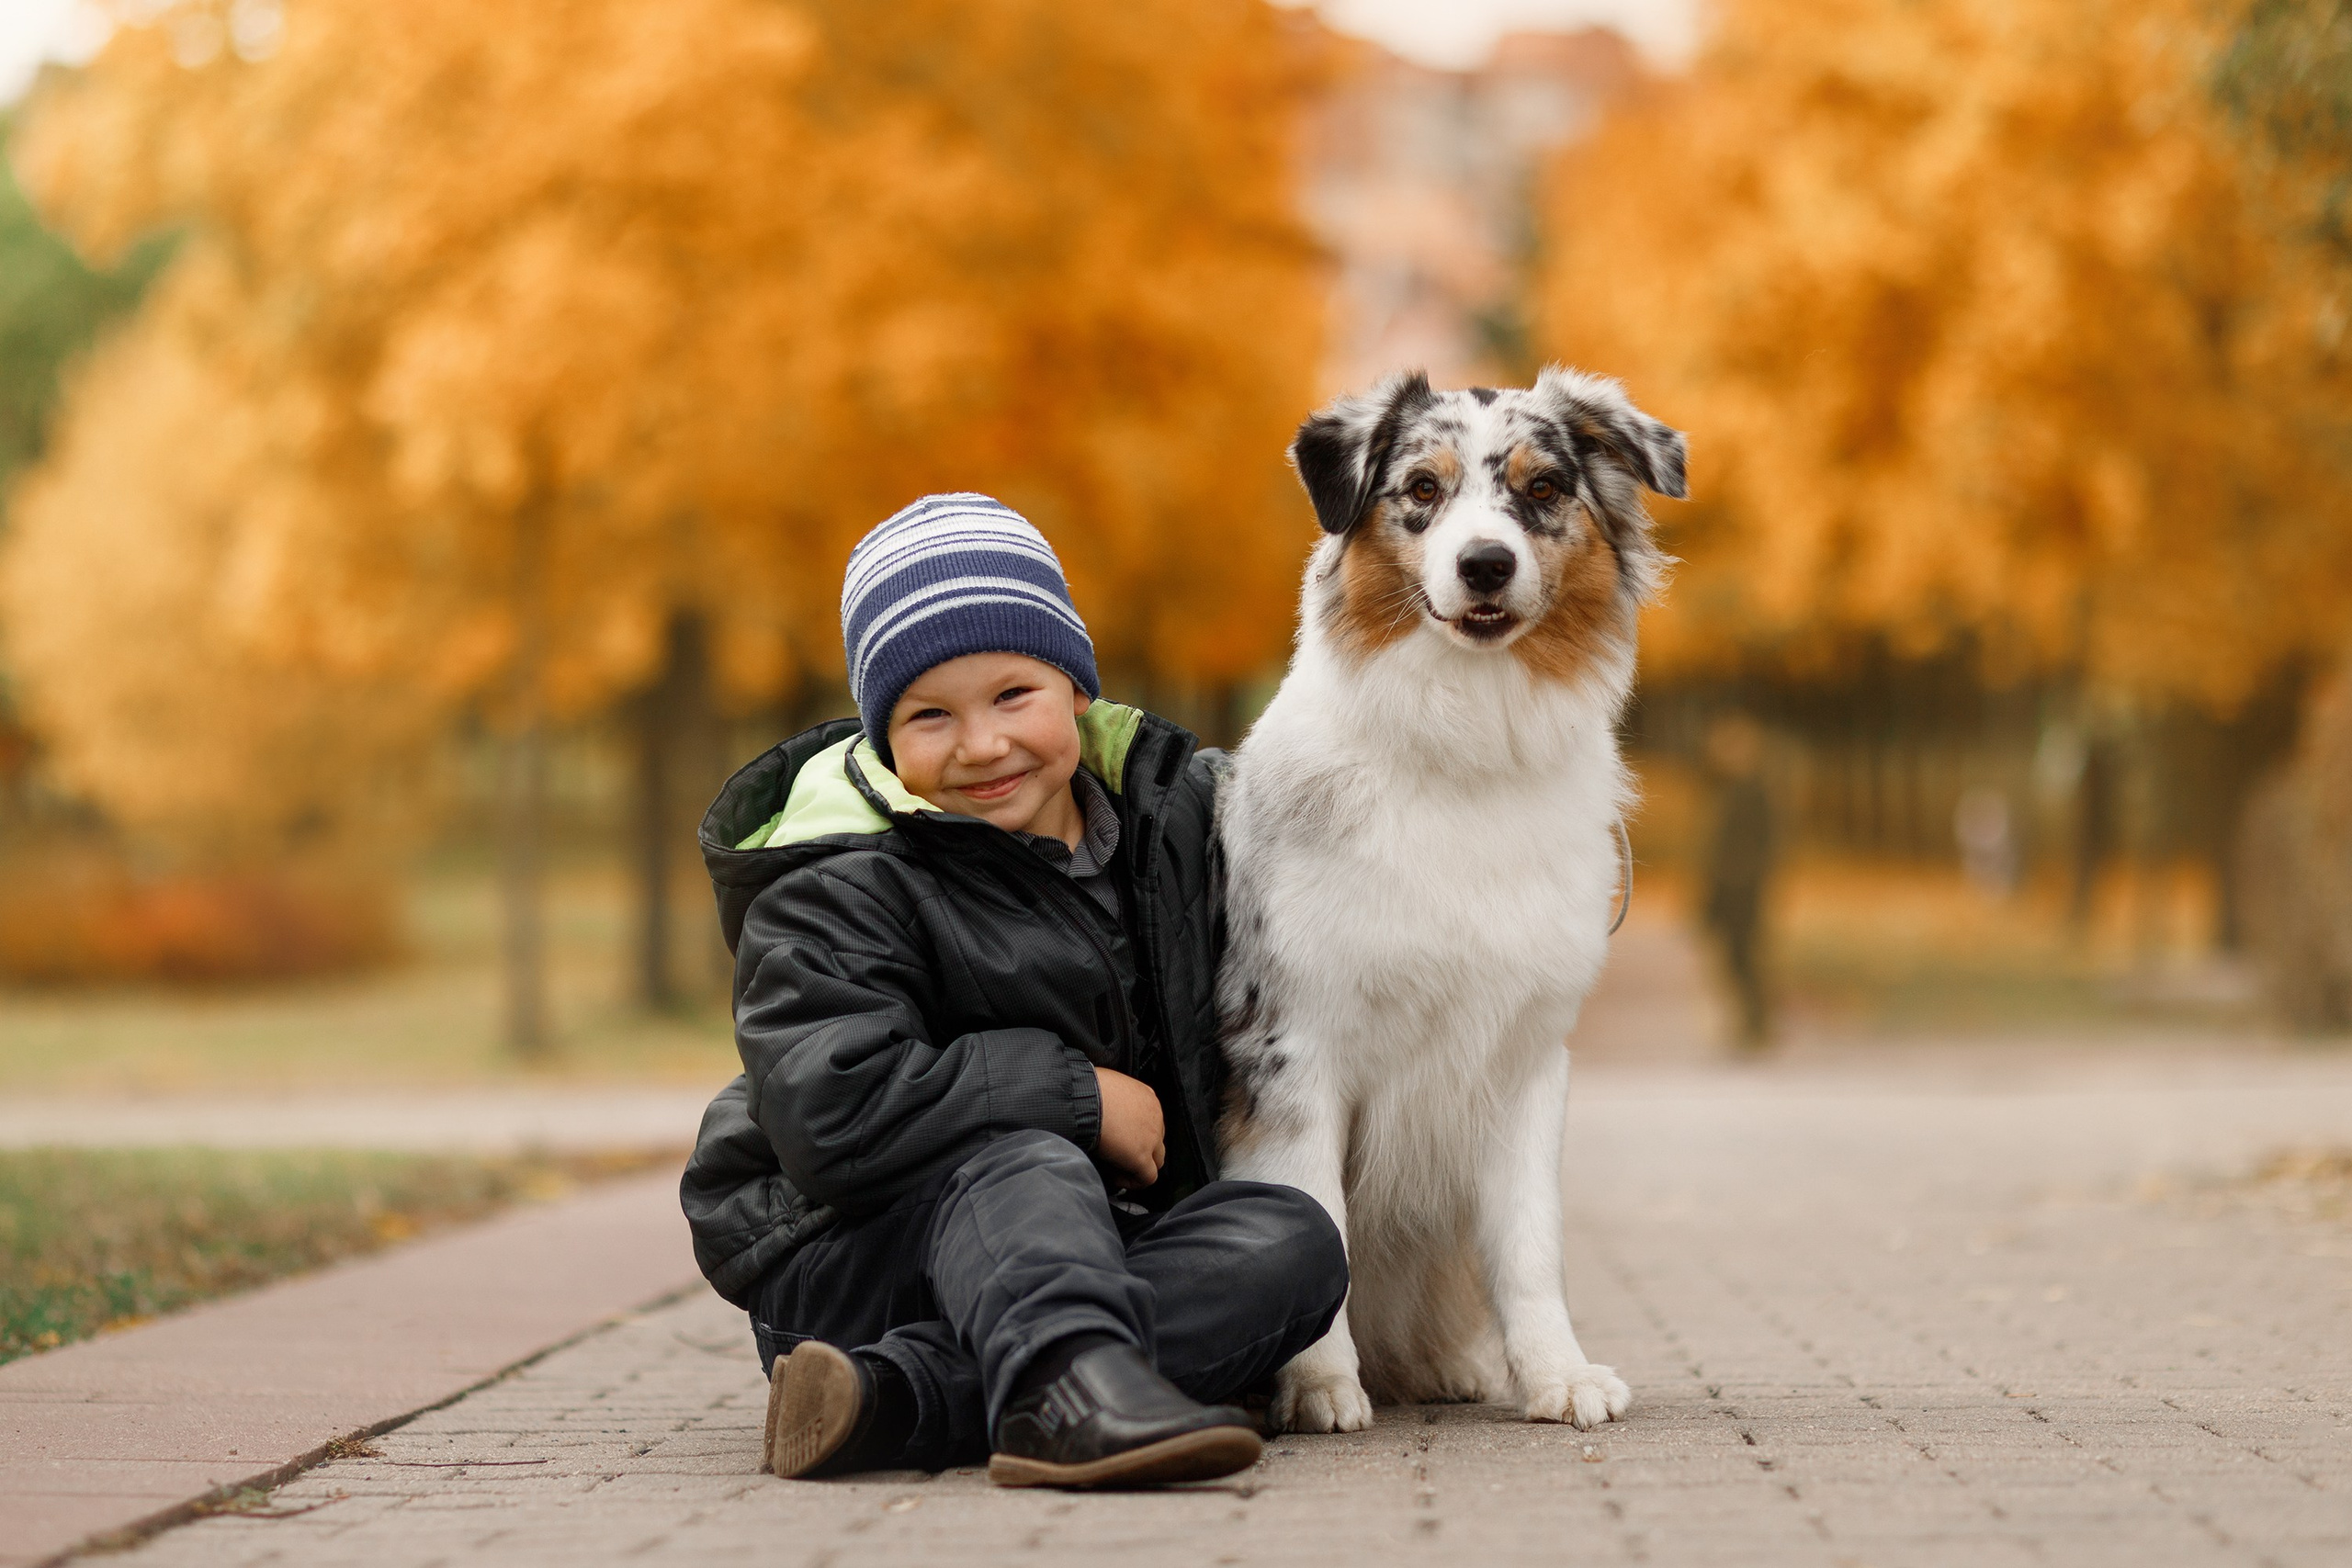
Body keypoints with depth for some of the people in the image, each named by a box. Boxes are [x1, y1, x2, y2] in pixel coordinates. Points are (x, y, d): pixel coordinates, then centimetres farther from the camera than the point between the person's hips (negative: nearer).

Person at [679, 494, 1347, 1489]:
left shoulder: (1168, 808, 7)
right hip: (847, 1252, -5)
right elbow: (830, 1115, -27)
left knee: (1296, 1243, -22)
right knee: (1020, 1163, -34)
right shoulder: (842, 890, -11)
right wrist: (1079, 1097, -21)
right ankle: (1063, 1389, -65)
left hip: (1099, 1246, 5)